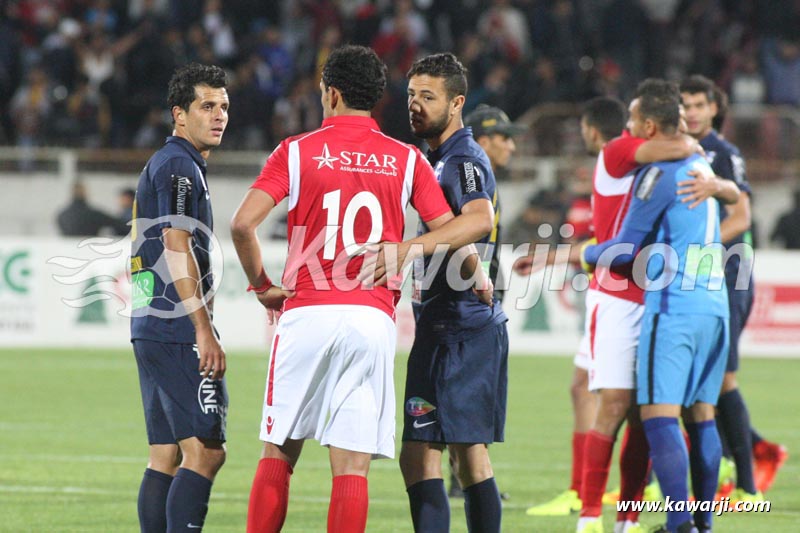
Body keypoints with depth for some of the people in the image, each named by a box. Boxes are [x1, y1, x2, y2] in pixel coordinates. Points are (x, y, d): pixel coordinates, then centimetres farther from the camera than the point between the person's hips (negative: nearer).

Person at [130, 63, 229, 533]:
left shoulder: (163, 164, 22)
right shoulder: (178, 165, -9)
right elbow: (176, 247, -17)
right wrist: (204, 331, -19)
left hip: (152, 330, 11)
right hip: (178, 332, -11)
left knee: (166, 458, 8)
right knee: (205, 452, -14)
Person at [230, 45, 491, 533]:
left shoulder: (296, 151, 3)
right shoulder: (407, 159, 8)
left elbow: (243, 224, -7)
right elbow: (468, 226, 3)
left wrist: (262, 286, 5)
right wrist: (407, 250, 10)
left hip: (305, 312, -1)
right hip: (374, 319, 1)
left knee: (279, 454, 10)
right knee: (352, 465, -2)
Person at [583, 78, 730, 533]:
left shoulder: (659, 174, -9)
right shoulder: (701, 166, 14)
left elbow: (627, 249, -5)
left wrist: (584, 254, 16)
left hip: (672, 307, -8)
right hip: (714, 305, 8)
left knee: (660, 416, -10)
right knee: (701, 415, 12)